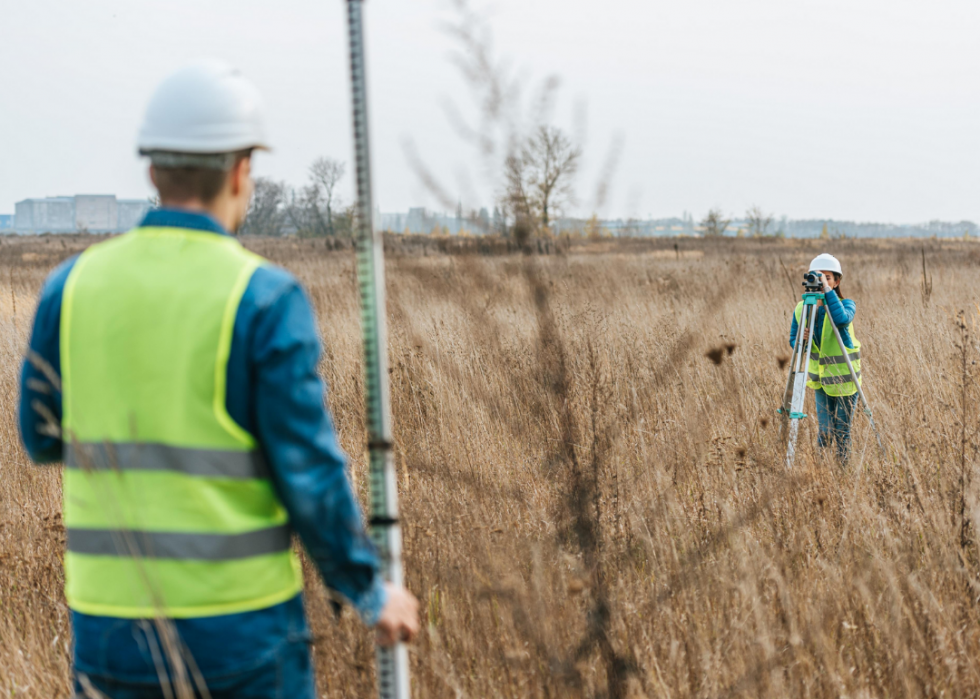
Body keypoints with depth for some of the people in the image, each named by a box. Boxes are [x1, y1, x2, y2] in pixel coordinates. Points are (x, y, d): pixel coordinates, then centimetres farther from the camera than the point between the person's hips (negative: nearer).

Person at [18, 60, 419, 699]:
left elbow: (45, 438, 13)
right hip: (240, 623, -3)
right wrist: (371, 593, 2)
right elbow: (310, 475, -12)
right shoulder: (266, 299, -12)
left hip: (109, 618, 4)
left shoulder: (72, 286, 1)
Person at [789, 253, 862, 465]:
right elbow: (793, 341, 5)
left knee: (842, 429, 2)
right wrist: (801, 339, -19)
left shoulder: (846, 304, -13)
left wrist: (827, 290, -36)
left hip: (844, 376, -3)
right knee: (824, 429, 4)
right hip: (820, 376, 3)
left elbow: (842, 319, -37)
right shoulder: (802, 309, -3)